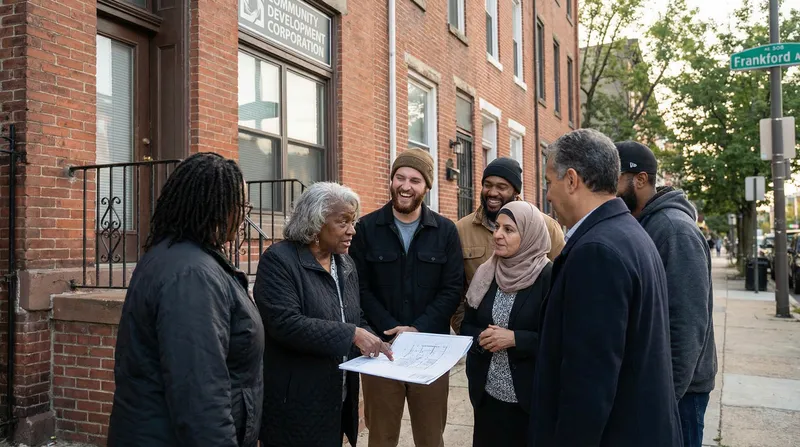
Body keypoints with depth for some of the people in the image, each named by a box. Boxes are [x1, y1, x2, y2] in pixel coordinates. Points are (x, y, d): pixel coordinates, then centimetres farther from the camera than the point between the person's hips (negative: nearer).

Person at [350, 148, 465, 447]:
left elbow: (452, 289, -1)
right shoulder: (367, 228, 1)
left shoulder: (446, 231, 4)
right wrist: (392, 330, -14)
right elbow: (360, 288, -3)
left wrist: (418, 329, -13)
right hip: (380, 346, -1)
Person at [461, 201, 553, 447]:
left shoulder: (548, 277, -12)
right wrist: (481, 338, -10)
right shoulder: (486, 273, 4)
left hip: (531, 395, -4)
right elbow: (467, 325, 10)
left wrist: (514, 339, -20)